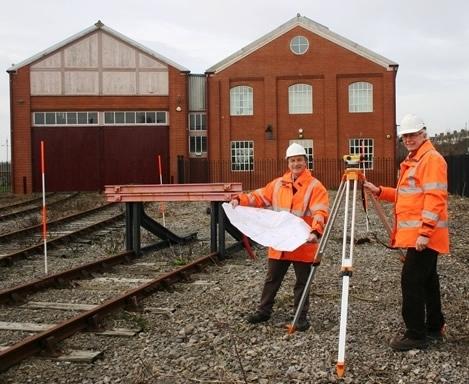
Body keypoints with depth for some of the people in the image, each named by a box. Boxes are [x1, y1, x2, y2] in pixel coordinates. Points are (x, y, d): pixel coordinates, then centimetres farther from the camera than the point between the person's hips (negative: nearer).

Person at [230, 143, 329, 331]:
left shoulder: (315, 186, -8)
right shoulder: (278, 183, 8)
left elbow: (320, 213, -18)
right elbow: (259, 197, 10)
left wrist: (315, 232, -35)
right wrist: (240, 200, -7)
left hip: (302, 244, -4)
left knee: (302, 282, 7)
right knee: (272, 279, 14)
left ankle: (301, 316, 19)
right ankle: (264, 310, 27)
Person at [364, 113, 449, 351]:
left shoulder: (432, 159, -12)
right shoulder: (411, 161, 19)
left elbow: (435, 198, -20)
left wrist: (425, 232, -25)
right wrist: (380, 191, 12)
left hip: (424, 235, -10)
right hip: (414, 234, 10)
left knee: (411, 281, -11)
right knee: (426, 279, 15)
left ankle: (416, 335, -6)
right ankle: (434, 327, 25)